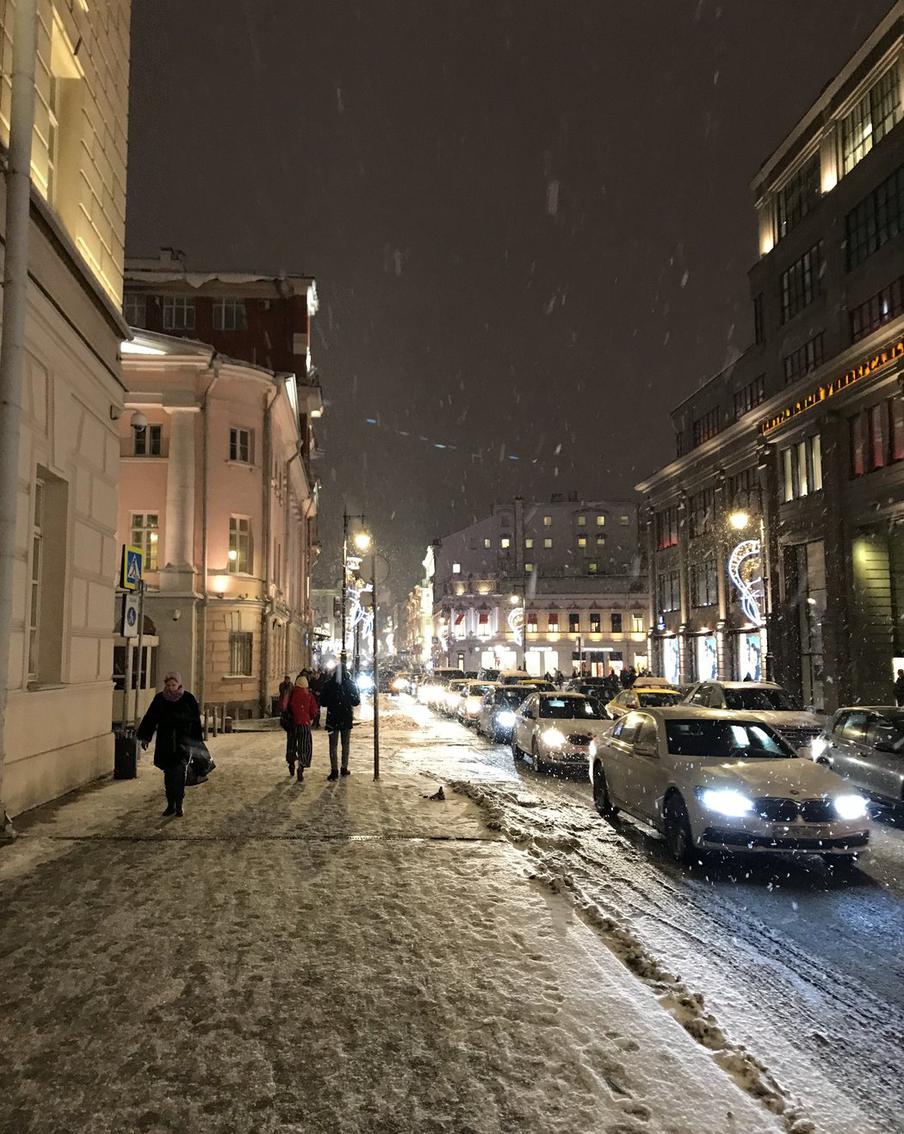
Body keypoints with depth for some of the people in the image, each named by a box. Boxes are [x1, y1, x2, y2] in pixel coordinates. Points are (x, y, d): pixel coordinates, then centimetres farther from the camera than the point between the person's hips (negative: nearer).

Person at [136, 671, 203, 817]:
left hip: (183, 739, -3)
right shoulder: (160, 699, 1)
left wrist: (197, 740, 1)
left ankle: (178, 804, -11)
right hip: (165, 741, 3)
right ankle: (171, 804, 16)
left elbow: (196, 720, 2)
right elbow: (150, 718, 7)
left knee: (179, 769, -15)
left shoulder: (188, 698, -4)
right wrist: (145, 737, 4)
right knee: (168, 772, 7)